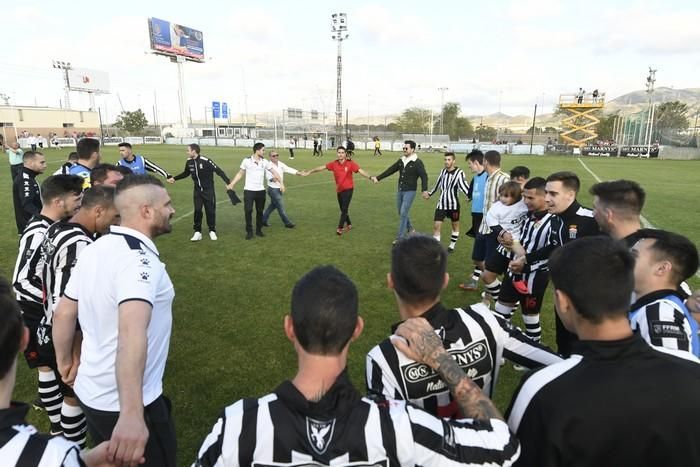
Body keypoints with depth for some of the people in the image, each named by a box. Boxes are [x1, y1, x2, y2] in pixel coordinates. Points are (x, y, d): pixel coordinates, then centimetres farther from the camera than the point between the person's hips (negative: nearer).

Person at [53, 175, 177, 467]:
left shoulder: (94, 250, -1)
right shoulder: (138, 258, -27)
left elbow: (63, 314, 8)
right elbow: (132, 333, -41)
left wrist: (65, 362, 23)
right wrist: (131, 415, -49)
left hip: (90, 394, 8)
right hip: (123, 405, -7)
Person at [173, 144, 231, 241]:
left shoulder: (206, 161, -20)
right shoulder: (189, 162, -3)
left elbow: (219, 171, -18)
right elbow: (186, 173, 17)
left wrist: (228, 183, -24)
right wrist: (174, 178, 16)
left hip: (208, 190, -4)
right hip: (197, 190, 4)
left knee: (210, 211, 5)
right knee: (197, 211, -1)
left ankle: (212, 231, 20)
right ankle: (197, 232, 9)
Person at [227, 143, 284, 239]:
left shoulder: (265, 162, 1)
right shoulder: (246, 161, -5)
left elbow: (275, 172, 5)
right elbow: (240, 174, 3)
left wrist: (281, 183, -4)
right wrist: (231, 184, -4)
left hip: (261, 190, 3)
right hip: (249, 190, -3)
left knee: (260, 211, 10)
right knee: (248, 211, -6)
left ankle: (259, 230, 24)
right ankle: (249, 231, 7)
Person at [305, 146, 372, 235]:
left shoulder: (350, 163, -13)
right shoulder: (334, 164, -2)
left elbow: (361, 171, -20)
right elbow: (322, 167, 3)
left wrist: (370, 177, -34)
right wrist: (310, 171, 5)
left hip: (348, 189, -5)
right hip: (339, 190, 5)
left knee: (344, 209, -9)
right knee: (343, 209, 15)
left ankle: (340, 228, 0)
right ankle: (349, 225, 34)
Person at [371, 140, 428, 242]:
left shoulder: (417, 162, -10)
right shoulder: (401, 160, 9)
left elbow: (424, 176, -15)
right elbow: (390, 170, 13)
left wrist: (424, 189, -28)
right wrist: (378, 178, 10)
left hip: (410, 191, -7)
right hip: (400, 190, 7)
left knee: (403, 213, -9)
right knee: (401, 212, 15)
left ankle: (400, 237, -2)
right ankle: (409, 228, 39)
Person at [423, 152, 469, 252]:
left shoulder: (459, 173, -14)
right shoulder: (443, 171, 3)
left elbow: (464, 187, -19)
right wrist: (430, 194, 29)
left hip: (453, 204, -4)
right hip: (441, 204, 4)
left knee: (455, 225, 15)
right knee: (436, 226, -5)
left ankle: (452, 245, 35)